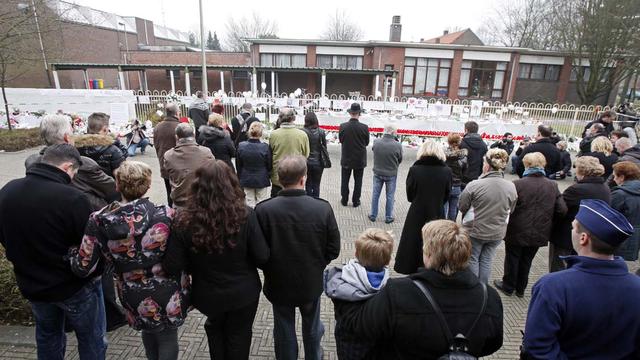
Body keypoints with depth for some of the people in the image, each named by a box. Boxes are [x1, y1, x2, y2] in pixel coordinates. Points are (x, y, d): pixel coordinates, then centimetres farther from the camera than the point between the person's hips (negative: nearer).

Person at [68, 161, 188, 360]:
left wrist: (71, 250, 10)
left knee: (148, 331, 33)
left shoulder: (100, 221, -15)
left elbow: (83, 268, -10)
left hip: (136, 300, 3)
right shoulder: (165, 216, -22)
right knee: (168, 338, 21)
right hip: (168, 296, -3)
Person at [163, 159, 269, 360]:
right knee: (238, 336, 26)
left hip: (208, 295, 1)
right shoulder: (245, 216, -25)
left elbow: (172, 267, -16)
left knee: (215, 327, 34)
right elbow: (262, 258, -19)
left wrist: (199, 265, 4)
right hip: (243, 293, -1)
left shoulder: (185, 221, -22)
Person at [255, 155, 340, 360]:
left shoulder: (263, 210, -22)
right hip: (312, 283, 1)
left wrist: (271, 271, 6)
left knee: (284, 331, 22)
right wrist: (316, 265, 7)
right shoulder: (323, 209, -21)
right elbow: (333, 249, -11)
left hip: (278, 284, -1)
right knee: (312, 327, 27)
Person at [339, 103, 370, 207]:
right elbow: (367, 143, -3)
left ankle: (344, 200, 25)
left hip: (346, 159, 1)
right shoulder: (364, 127, -15)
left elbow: (340, 140, -2)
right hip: (360, 160, 0)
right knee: (358, 181, 13)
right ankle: (356, 201, 22)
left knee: (345, 180, 16)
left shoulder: (343, 126, -14)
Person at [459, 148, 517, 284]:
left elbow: (462, 207, -11)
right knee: (487, 260, 19)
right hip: (497, 233, 3)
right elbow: (510, 211, 4)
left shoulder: (474, 185, -24)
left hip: (475, 231, -3)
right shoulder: (512, 187, -10)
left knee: (472, 260, 16)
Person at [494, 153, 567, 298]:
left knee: (512, 259, 15)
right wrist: (546, 217, 10)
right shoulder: (553, 186, -4)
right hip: (539, 233, 4)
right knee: (526, 261, 20)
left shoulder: (518, 184, -18)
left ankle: (508, 287, 30)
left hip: (517, 232, -4)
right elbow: (562, 210, -5)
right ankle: (520, 289, 33)